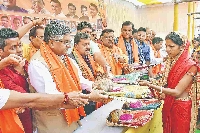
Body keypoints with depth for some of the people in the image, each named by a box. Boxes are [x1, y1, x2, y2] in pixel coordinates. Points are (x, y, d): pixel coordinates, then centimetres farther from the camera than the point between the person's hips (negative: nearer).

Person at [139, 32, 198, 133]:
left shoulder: (190, 66, -18)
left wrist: (151, 85, -27)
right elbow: (165, 83, 3)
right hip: (168, 105, 6)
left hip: (181, 107, -6)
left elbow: (177, 92, -22)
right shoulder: (170, 62, 3)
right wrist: (150, 82, -15)